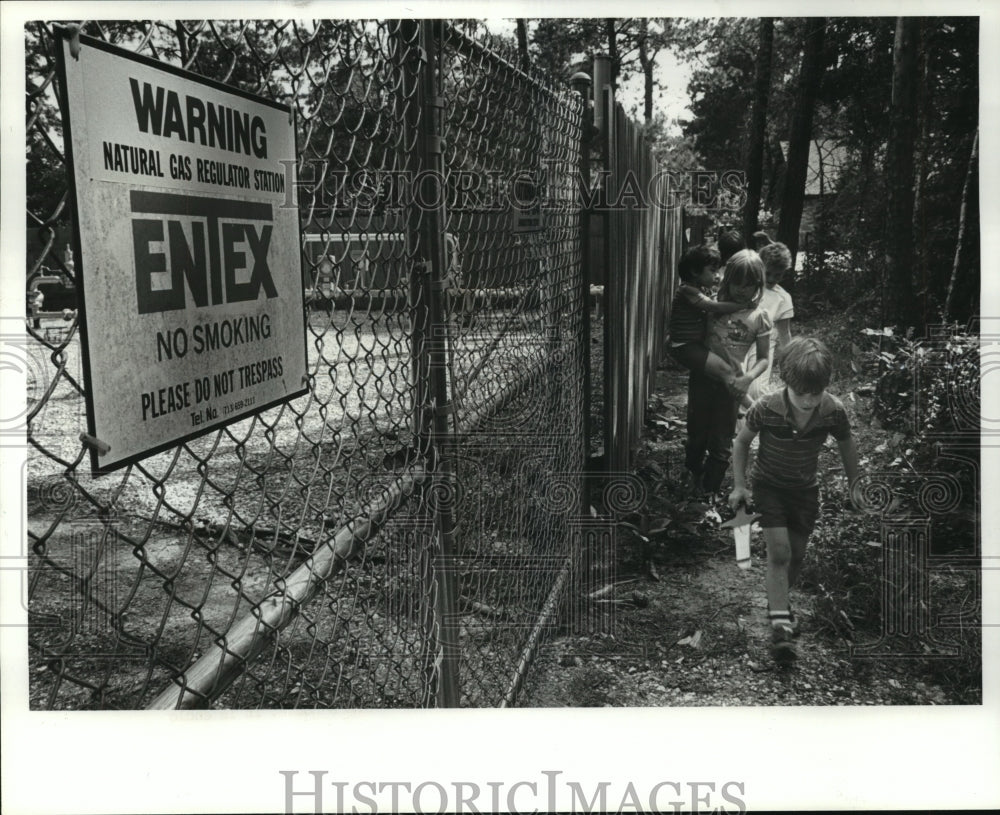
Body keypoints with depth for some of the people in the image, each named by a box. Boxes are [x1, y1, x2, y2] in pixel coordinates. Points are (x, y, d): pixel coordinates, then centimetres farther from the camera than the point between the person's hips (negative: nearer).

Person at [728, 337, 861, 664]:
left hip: (805, 489, 3)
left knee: (797, 554, 13)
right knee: (779, 551, -14)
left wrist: (854, 485, 7)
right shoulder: (766, 409, -28)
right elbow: (741, 442, -10)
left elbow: (846, 445, -1)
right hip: (769, 486, -3)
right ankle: (780, 625, -11)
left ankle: (778, 603, 39)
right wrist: (739, 485, -10)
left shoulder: (833, 411, -22)